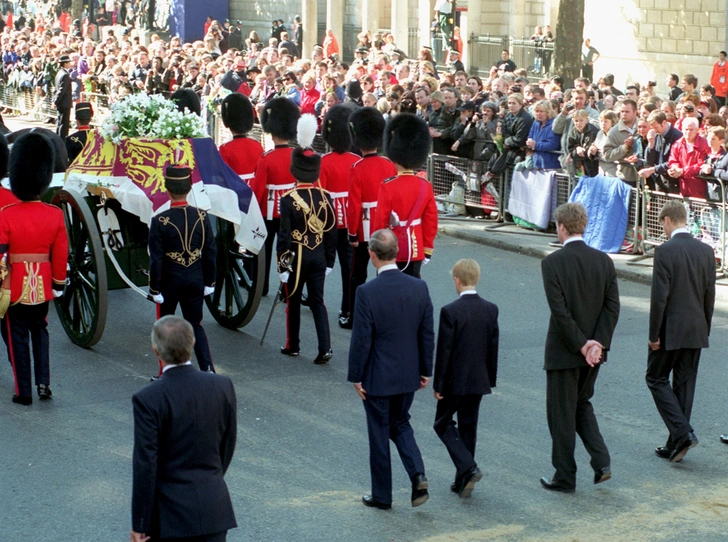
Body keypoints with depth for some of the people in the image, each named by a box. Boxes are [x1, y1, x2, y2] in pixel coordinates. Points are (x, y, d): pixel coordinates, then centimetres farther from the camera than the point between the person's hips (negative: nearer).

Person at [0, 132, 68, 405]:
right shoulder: (55, 215, -6)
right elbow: (61, 254, 0)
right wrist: (58, 284, 12)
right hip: (42, 286, 3)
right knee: (40, 331, 21)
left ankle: (24, 392, 11)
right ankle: (44, 383, 11)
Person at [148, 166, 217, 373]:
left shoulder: (160, 221, -16)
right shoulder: (202, 217, -6)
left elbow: (156, 259, -13)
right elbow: (210, 252, 0)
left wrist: (154, 289, -5)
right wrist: (209, 282, 10)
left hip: (170, 281, -3)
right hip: (195, 281, 3)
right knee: (195, 324, 14)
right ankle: (207, 367, -1)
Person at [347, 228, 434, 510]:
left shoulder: (367, 292, -20)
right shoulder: (419, 287, -6)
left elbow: (361, 340, -16)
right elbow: (427, 334, 2)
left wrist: (356, 377, -4)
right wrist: (426, 371, 13)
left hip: (377, 378, -4)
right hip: (408, 375, 4)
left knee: (379, 433, 9)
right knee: (400, 424, 22)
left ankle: (382, 495, 19)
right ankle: (418, 474, 2)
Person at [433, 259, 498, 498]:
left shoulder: (450, 312, -18)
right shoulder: (491, 309, -1)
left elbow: (444, 351, -15)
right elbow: (494, 346, 6)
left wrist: (439, 385, -7)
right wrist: (490, 378, 15)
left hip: (455, 380, -5)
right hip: (479, 380, 5)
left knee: (443, 424, 10)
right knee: (468, 427, 15)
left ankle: (468, 468, -9)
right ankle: (463, 481, 20)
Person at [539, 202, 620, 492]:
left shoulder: (552, 262, -14)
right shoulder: (603, 260, 1)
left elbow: (559, 309, -20)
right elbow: (613, 306, -3)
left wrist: (581, 345, -13)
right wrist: (597, 344, -7)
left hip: (564, 350, -5)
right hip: (594, 349, 5)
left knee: (561, 414, 7)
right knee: (582, 403, 24)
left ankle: (565, 477, 16)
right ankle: (601, 461, 10)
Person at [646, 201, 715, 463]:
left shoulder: (665, 251, -15)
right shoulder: (706, 251, 3)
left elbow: (659, 296, -17)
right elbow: (710, 295, 7)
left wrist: (653, 334, -10)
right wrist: (705, 328, 17)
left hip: (670, 331, -6)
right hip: (696, 331, 6)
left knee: (656, 379, 9)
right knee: (684, 384, 12)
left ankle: (682, 432, -7)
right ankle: (676, 445, 17)